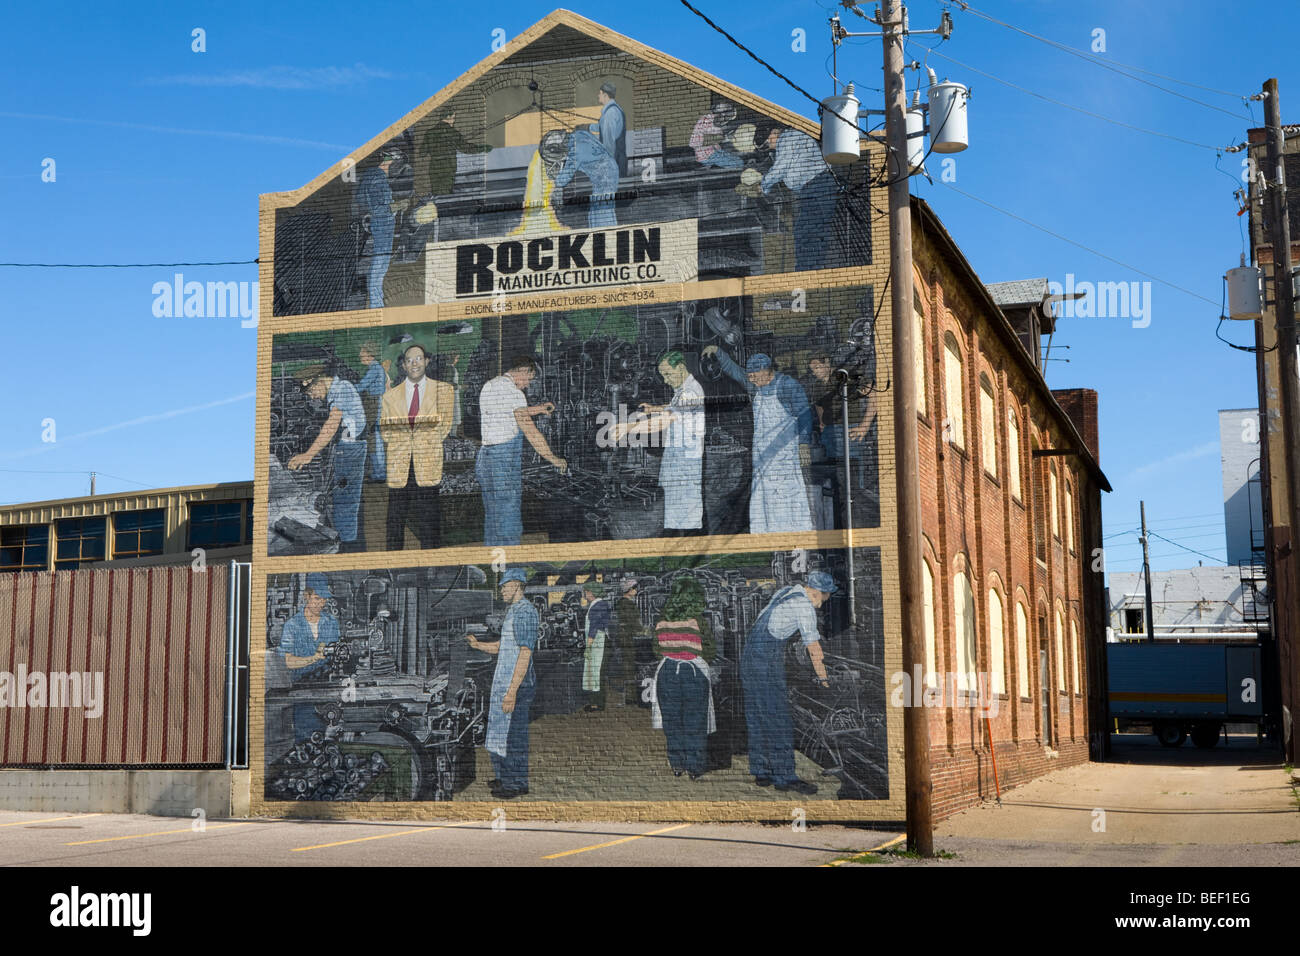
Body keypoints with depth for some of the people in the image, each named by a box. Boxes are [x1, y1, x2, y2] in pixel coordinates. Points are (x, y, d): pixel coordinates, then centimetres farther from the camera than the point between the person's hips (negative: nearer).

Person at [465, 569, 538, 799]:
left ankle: (517, 784, 6)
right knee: (501, 731, 17)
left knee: (513, 734, -3)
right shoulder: (511, 611, 16)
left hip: (517, 683, -10)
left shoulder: (526, 611, -16)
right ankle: (504, 777, 28)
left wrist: (512, 691, -24)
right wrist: (478, 645, 11)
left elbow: (525, 653, -22)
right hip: (503, 680, 10)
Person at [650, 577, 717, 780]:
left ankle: (677, 764, 17)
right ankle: (694, 766, 11)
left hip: (667, 671, 3)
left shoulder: (662, 623, -2)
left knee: (672, 720, 13)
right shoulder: (699, 622, -13)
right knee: (695, 721, 7)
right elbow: (710, 652, -9)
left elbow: (658, 649, 5)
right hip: (695, 672, -3)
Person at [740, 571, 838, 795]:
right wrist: (823, 678, -4)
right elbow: (813, 646, -9)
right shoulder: (804, 605, -10)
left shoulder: (786, 591, 17)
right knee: (778, 718, -6)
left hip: (749, 653, 10)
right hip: (766, 660, -10)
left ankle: (761, 773, 17)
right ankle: (784, 777, -4)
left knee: (757, 717, 12)